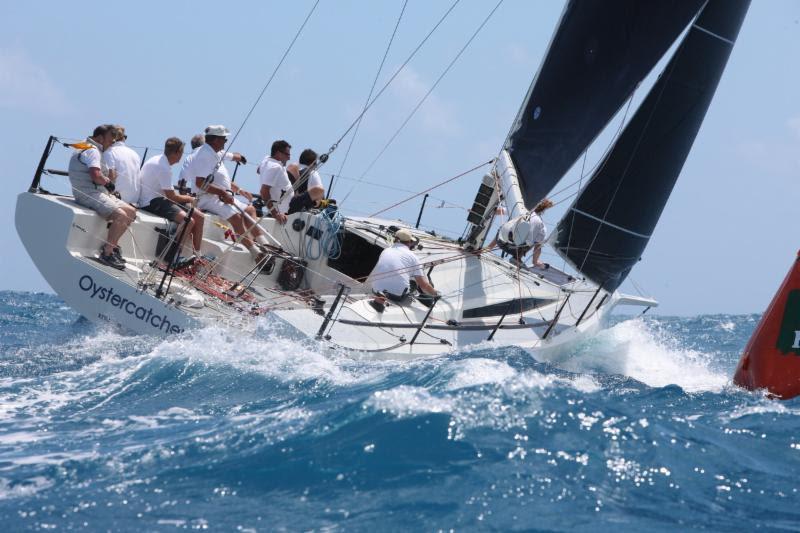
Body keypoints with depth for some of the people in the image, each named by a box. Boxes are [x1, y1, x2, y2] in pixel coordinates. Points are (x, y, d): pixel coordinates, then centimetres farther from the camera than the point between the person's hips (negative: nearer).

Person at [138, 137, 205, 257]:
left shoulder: (158, 160, 12)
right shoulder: (163, 168, -20)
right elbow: (171, 196, -16)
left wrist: (185, 197, 7)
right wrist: (189, 199, 1)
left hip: (158, 199, 10)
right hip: (151, 203, -10)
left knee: (199, 217, 3)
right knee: (188, 220, -29)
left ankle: (196, 255, 8)